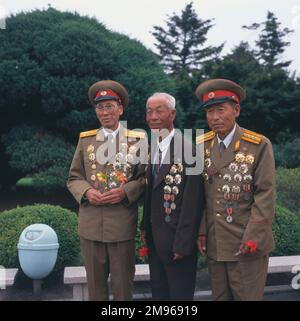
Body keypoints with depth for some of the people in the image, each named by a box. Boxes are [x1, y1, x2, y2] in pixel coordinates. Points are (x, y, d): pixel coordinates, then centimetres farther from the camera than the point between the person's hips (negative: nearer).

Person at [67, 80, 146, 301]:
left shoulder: (137, 139, 2)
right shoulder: (85, 140, 9)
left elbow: (145, 177, 1)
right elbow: (74, 178, 10)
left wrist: (125, 192, -17)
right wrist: (86, 192, -11)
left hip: (123, 225, -2)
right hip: (91, 224, 2)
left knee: (123, 284, 8)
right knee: (95, 284, 12)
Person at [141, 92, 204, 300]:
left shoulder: (187, 149, -18)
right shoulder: (152, 148, 7)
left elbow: (192, 201, -19)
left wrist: (182, 244, -18)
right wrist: (145, 227, 8)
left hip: (177, 239, -7)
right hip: (155, 238, 7)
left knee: (180, 293, 7)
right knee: (158, 292, 19)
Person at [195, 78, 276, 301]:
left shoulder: (259, 145, -7)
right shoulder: (201, 146, 5)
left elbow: (265, 194, -10)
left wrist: (253, 236, -15)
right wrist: (201, 231, 2)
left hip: (247, 245, -4)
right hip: (213, 244, 4)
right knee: (220, 297, 14)